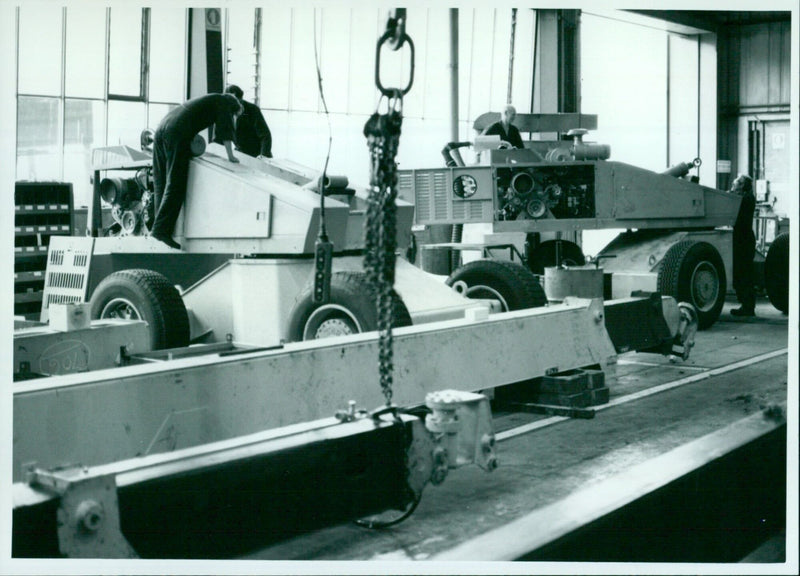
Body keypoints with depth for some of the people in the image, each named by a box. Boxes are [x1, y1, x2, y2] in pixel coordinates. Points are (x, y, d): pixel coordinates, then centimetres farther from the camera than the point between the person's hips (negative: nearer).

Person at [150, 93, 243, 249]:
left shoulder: (209, 100, 36)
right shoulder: (224, 103, 13)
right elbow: (225, 130, 5)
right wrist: (230, 156, 9)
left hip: (161, 129, 9)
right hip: (177, 135, -9)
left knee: (161, 183, 10)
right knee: (175, 185, -10)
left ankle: (160, 225, 12)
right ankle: (161, 229, -16)